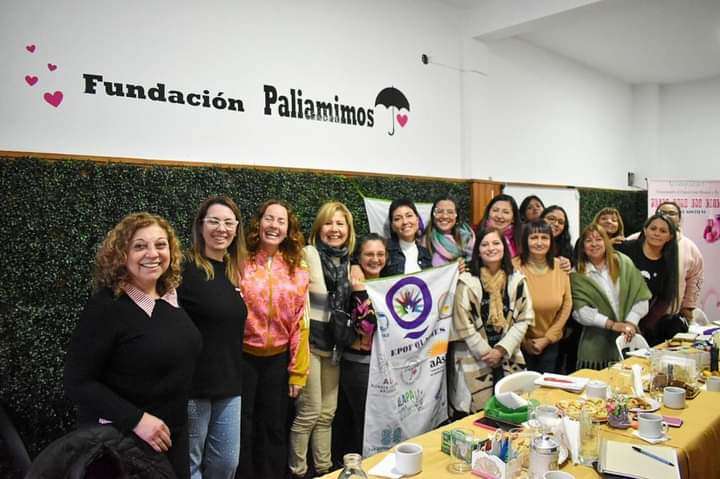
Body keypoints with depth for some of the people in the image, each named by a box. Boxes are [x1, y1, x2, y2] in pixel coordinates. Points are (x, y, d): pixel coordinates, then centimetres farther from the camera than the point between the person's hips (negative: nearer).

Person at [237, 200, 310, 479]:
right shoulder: (241, 262, -8)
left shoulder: (297, 269, 0)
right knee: (241, 430, 9)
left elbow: (300, 323, 1)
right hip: (242, 356, -2)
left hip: (278, 359, 2)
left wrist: (298, 370, 1)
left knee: (274, 429, 16)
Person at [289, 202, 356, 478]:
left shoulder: (347, 262, 9)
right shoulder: (308, 254, -12)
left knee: (327, 413, 15)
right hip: (309, 341, -6)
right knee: (309, 412, 0)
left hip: (334, 344, 6)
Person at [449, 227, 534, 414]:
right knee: (477, 414, -3)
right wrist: (487, 353, -7)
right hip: (474, 361, -3)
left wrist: (501, 350, -7)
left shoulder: (517, 280, 5)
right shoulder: (467, 281, -7)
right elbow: (463, 324, -9)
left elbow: (524, 319, 2)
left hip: (509, 359, 4)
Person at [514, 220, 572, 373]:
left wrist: (548, 338, -4)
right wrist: (523, 340, -5)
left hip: (550, 343, 3)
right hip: (521, 343, -3)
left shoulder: (559, 266, -5)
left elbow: (567, 304, 0)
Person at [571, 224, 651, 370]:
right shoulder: (578, 274, -1)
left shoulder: (623, 262, 5)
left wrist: (631, 323, -9)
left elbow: (641, 296, 2)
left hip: (629, 338, 2)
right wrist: (612, 325, -15)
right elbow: (581, 310, -9)